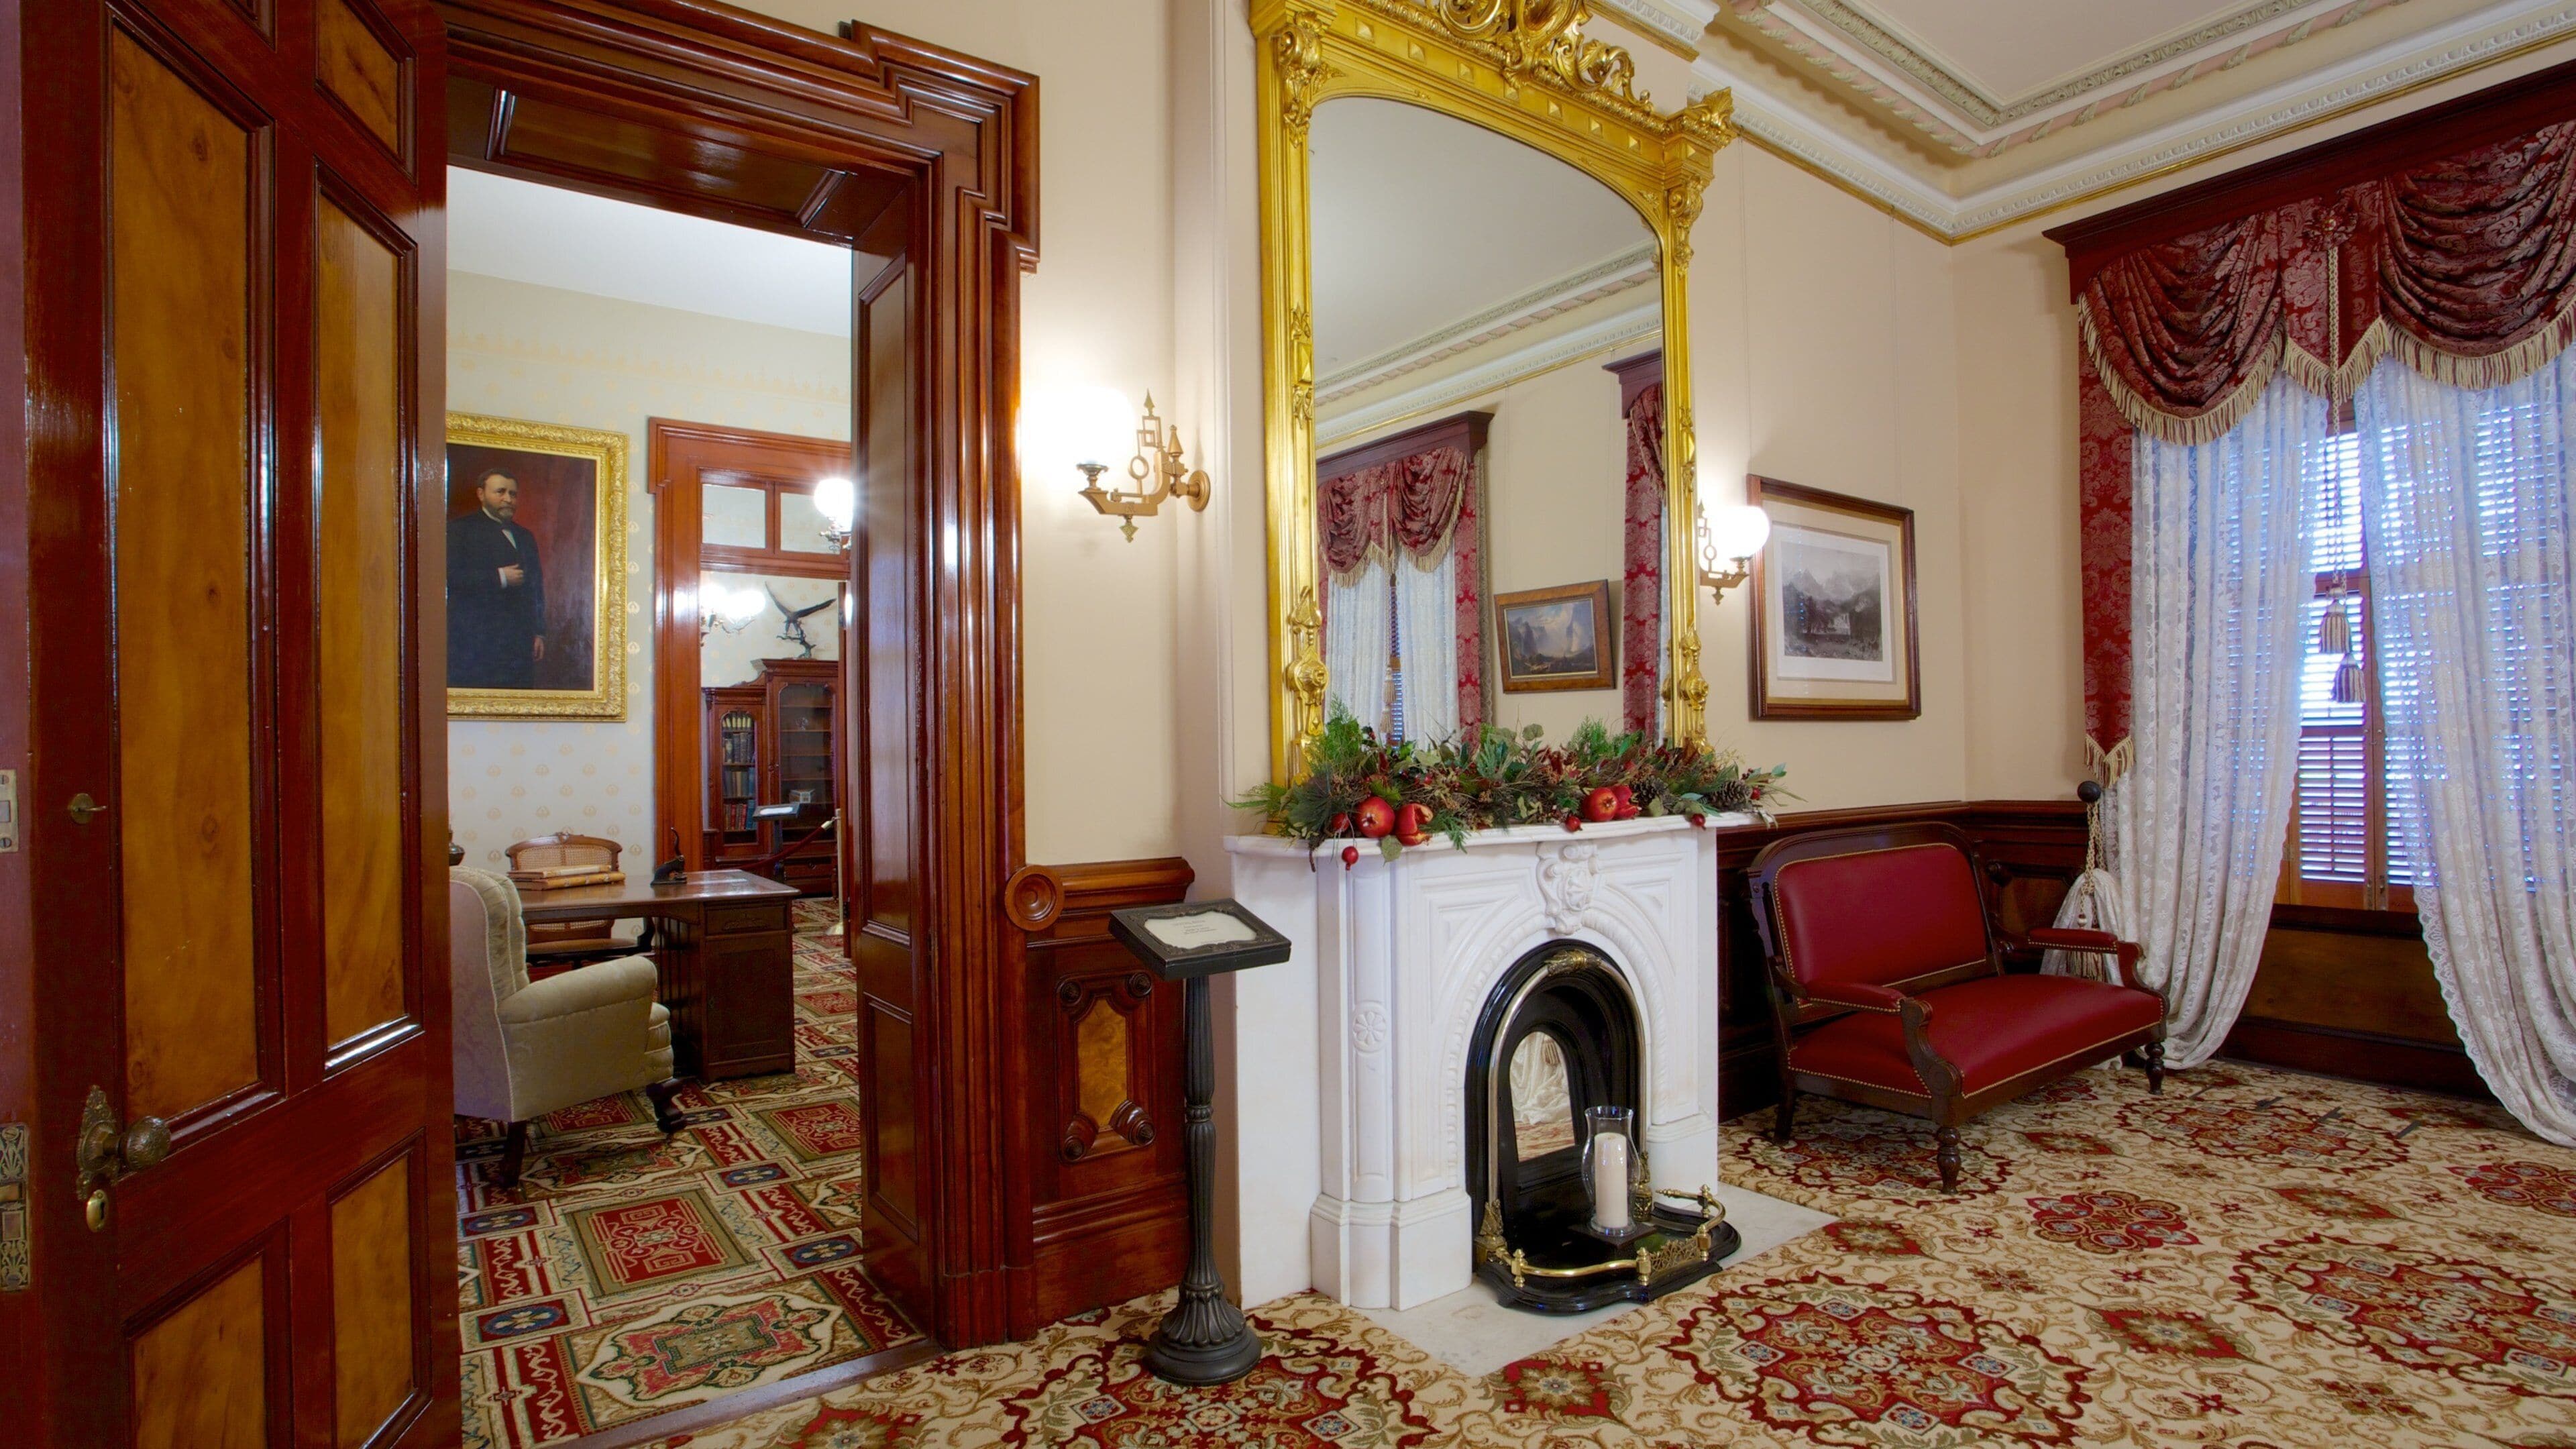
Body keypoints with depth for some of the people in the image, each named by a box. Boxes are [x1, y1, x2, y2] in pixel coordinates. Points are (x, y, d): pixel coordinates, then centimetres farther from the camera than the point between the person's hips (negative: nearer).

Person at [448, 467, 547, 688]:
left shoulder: (525, 537, 22)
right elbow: (450, 575, -10)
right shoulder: (459, 528, 5)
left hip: (519, 645, 5)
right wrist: (499, 578, -12)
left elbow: (537, 589, 20)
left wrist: (539, 633, 13)